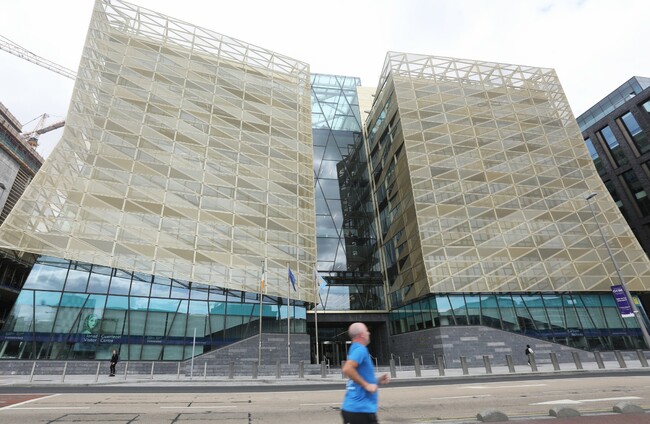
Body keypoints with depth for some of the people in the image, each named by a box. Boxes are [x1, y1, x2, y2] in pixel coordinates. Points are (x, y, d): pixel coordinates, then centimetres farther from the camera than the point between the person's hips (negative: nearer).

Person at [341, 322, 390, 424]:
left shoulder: (355, 349, 15)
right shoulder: (360, 349, -15)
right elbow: (347, 369, -31)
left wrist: (377, 381, 14)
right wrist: (366, 385, -23)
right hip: (361, 409, -9)